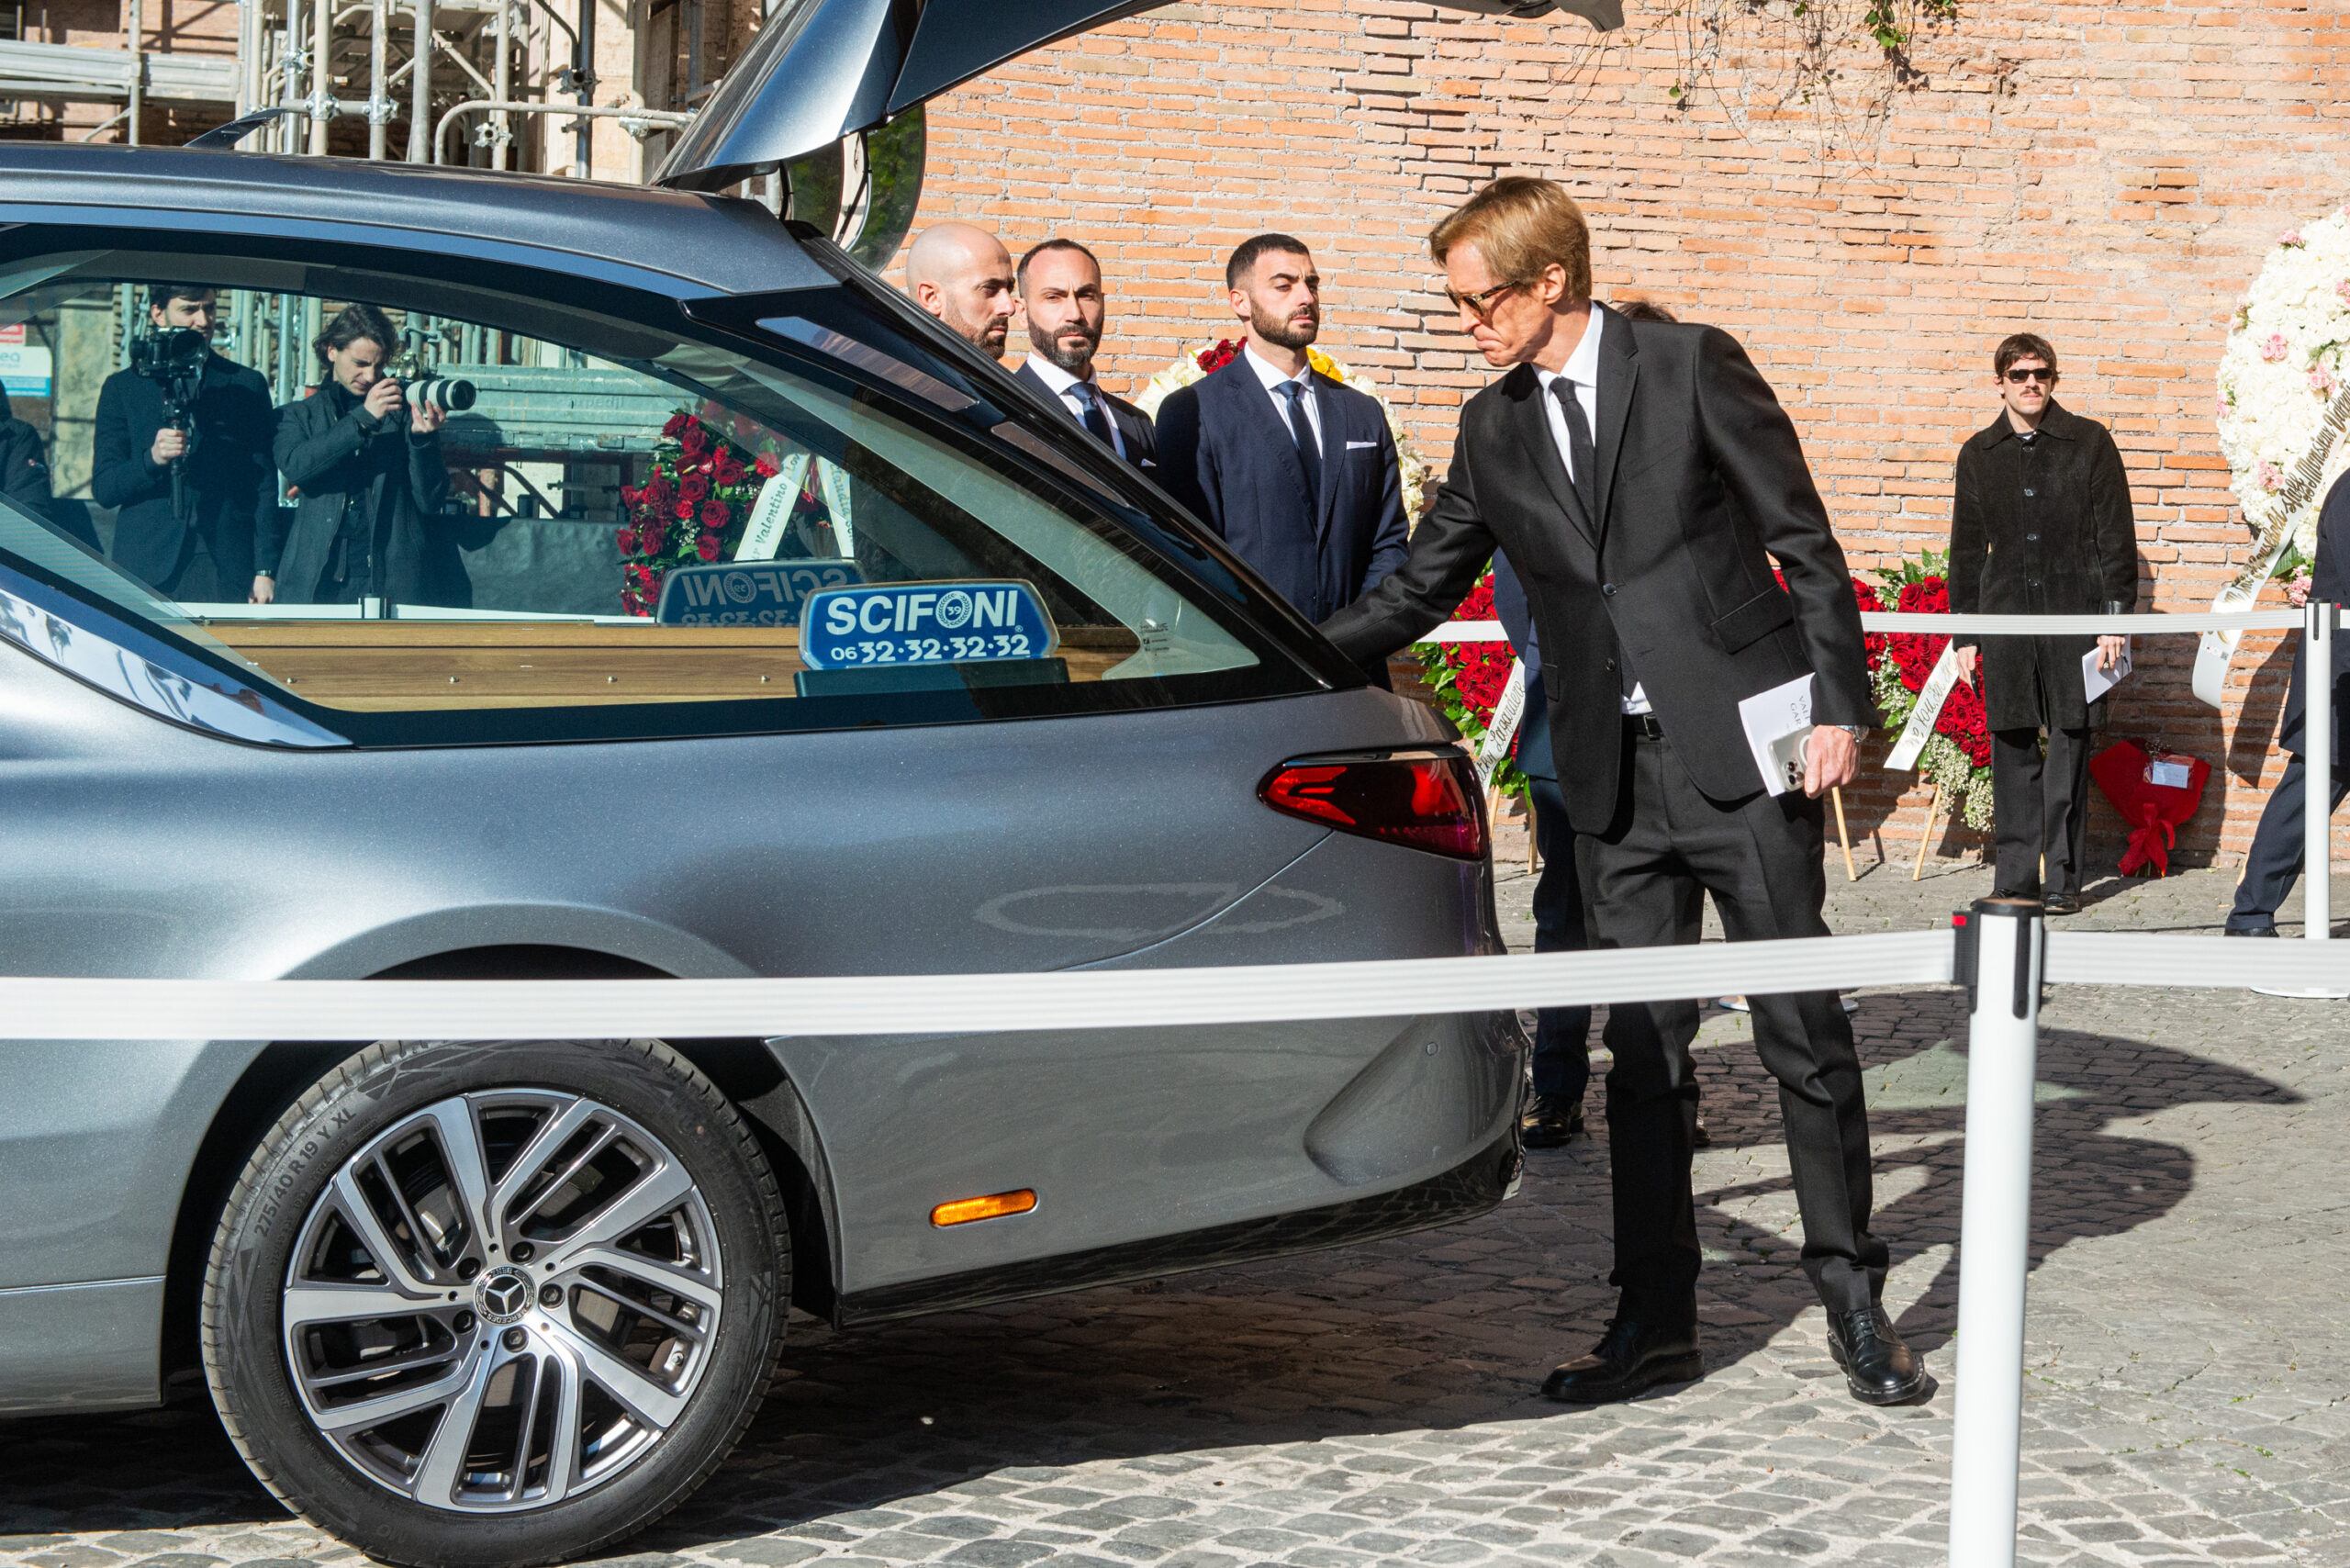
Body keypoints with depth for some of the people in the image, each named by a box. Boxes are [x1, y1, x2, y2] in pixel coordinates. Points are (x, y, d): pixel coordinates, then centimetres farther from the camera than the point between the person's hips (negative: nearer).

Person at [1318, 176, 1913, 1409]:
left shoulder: (1692, 367, -4)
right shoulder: (1492, 430, 10)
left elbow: (1804, 542, -3)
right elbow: (1418, 590, 17)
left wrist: (1839, 704, -8)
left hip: (1740, 749, -4)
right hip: (1614, 775, 4)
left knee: (1802, 1028, 1)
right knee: (1642, 1047, 5)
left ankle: (1852, 1300, 13)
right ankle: (1655, 1319, 12)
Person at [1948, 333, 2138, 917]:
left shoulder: (2090, 443, 5)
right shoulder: (1978, 454, 12)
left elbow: (2116, 537, 4)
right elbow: (1966, 551, 16)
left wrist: (2116, 616, -4)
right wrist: (1964, 635, 12)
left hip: (2074, 615, -2)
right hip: (2006, 615, 2)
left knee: (2069, 744, -3)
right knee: (2012, 748, 1)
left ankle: (2062, 879, 2)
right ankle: (2015, 877, 6)